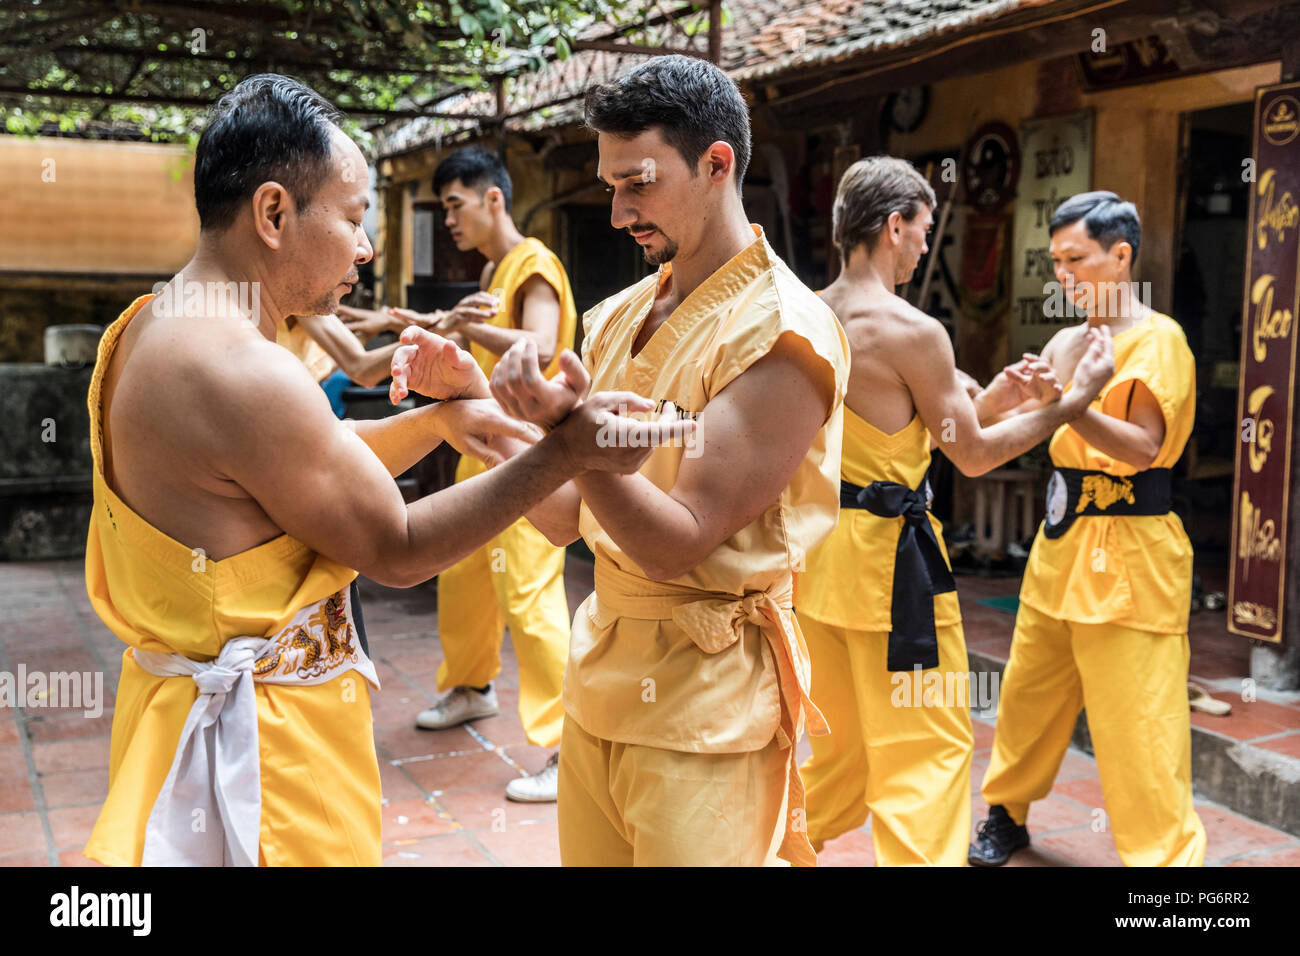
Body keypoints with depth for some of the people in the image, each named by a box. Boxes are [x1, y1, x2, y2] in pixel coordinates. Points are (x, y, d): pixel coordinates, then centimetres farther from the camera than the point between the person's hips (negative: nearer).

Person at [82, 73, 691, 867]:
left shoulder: (156, 326, 6)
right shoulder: (242, 371, -26)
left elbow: (322, 461, 13)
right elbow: (397, 550, -19)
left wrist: (437, 419, 1)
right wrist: (562, 453, -21)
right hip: (262, 737, -10)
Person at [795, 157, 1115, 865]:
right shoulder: (913, 330, -16)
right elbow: (972, 456, -7)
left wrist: (994, 399, 7)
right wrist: (1074, 401, 2)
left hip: (815, 540, 8)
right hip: (885, 550, -8)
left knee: (845, 738, 23)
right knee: (929, 745, 4)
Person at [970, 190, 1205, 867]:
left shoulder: (1158, 340, -9)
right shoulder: (1067, 342, 13)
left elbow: (1142, 448, -19)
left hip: (1127, 550, -7)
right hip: (1062, 538, 7)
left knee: (1135, 717, -6)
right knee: (1028, 689, 15)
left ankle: (1164, 852, 6)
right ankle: (1008, 813, 32)